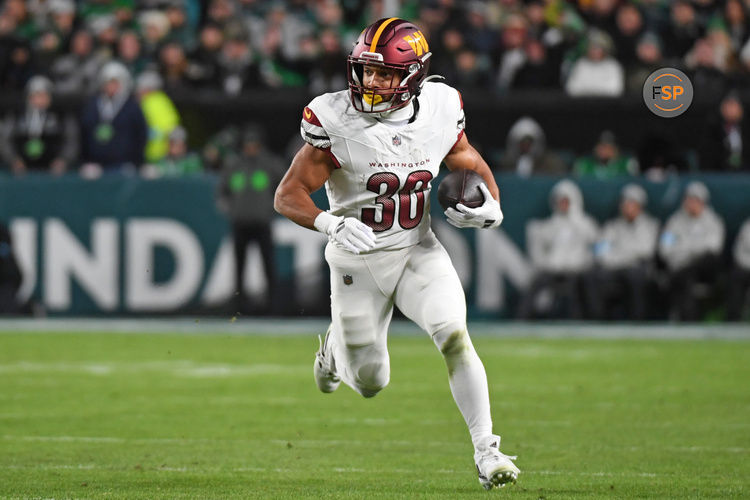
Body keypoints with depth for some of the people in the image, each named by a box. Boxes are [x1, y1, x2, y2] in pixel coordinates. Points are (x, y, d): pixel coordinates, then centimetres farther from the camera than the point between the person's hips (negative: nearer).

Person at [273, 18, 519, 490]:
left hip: (418, 251, 2)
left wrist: (490, 206, -9)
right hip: (358, 261, -2)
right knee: (371, 385, 9)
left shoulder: (440, 111, -9)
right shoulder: (336, 123, -19)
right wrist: (331, 223, -36)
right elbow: (288, 195, -16)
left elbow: (472, 165, 11)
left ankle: (487, 452, -15)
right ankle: (337, 346, 46)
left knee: (454, 336, -23)